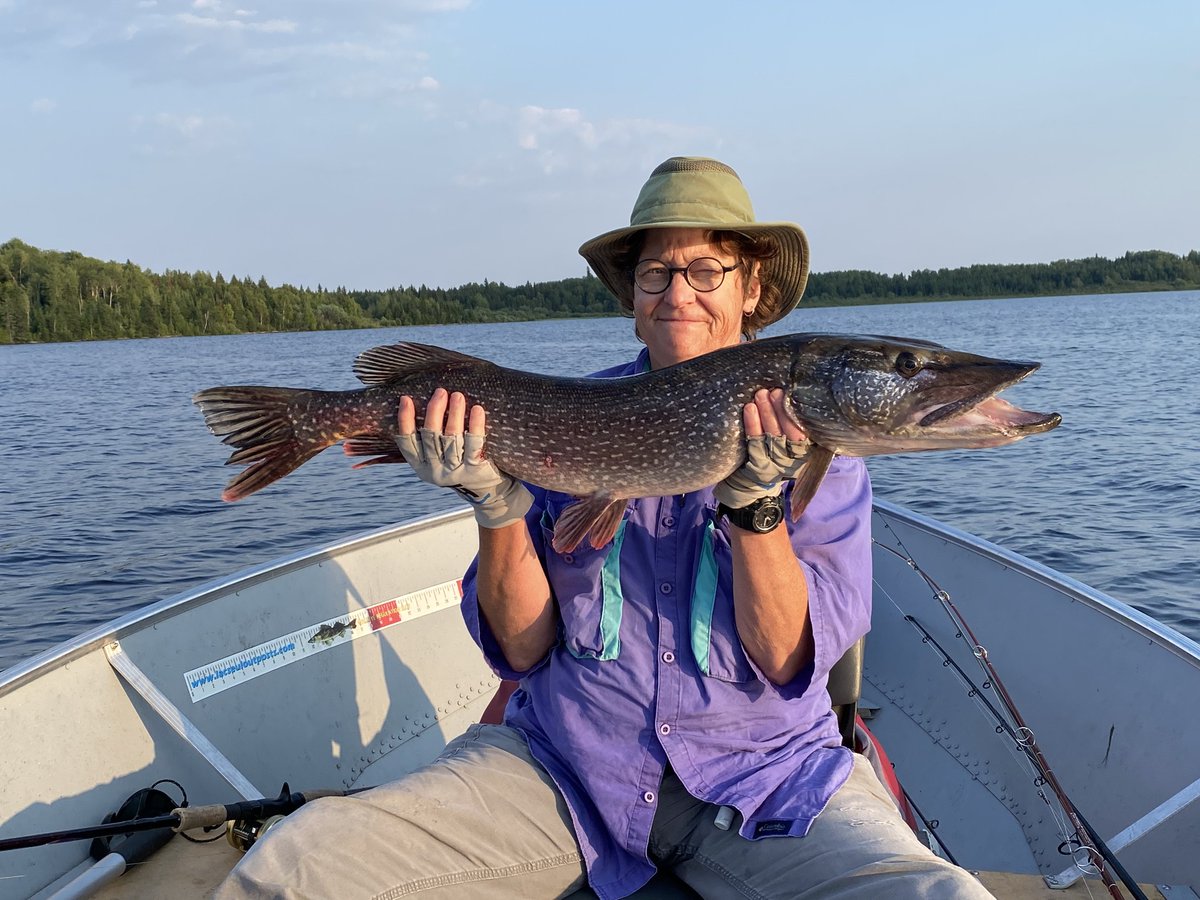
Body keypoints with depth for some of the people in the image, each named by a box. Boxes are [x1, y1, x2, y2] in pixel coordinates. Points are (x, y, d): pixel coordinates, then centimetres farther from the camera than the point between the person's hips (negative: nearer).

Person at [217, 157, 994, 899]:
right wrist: (497, 505, -18)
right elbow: (524, 648, -2)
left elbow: (788, 662, -10)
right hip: (567, 761, 1)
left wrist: (754, 501, -24)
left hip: (767, 772, 0)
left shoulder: (813, 439, -2)